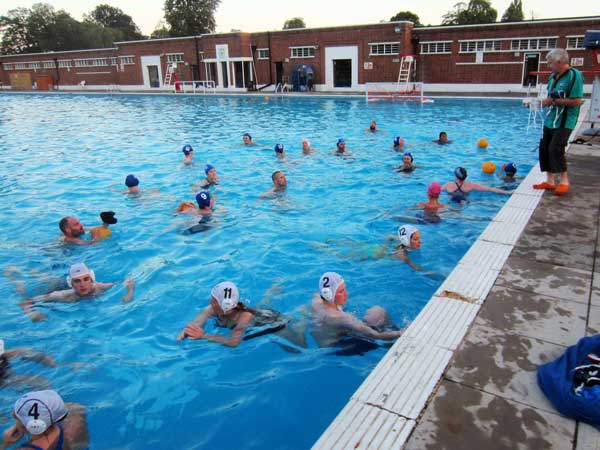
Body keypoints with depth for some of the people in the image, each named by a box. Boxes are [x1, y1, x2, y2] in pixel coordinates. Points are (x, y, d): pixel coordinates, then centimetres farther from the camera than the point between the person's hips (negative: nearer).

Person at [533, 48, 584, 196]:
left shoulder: (574, 75, -14)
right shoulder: (553, 76, 9)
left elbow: (577, 101, -20)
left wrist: (554, 101, -18)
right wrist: (547, 101, 1)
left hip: (565, 121, -8)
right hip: (551, 120, 8)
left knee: (555, 148, -14)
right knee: (544, 148, 7)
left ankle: (564, 181, 2)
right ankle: (550, 181, 16)